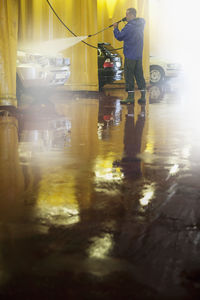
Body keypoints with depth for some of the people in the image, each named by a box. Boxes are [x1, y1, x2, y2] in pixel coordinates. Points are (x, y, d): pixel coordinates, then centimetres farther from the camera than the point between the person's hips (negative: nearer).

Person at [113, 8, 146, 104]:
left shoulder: (129, 26, -16)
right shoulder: (141, 23, 6)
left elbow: (119, 37, -9)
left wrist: (115, 28, 7)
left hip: (130, 55, -7)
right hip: (139, 55, 7)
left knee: (129, 75, -1)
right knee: (139, 75, 10)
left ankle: (130, 97, -1)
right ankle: (143, 97, 10)